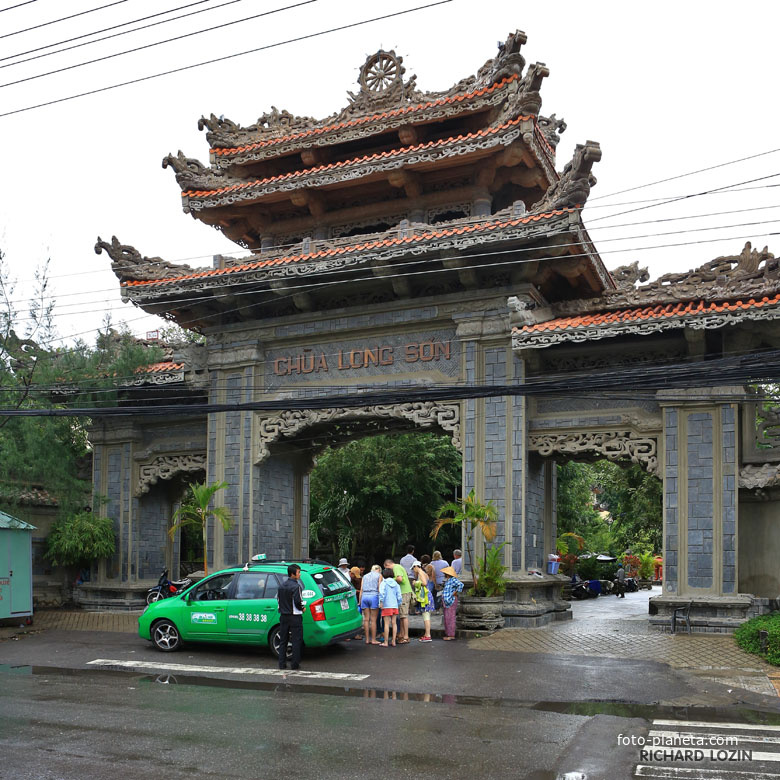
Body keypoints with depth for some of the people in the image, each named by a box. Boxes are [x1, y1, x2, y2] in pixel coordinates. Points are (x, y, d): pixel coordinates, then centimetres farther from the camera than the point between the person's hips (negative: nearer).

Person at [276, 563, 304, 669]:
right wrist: (302, 608, 0)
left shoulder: (281, 586, 7)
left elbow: (278, 599, 11)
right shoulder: (296, 586, -16)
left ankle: (282, 663, 13)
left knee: (283, 640, 13)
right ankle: (295, 664, 2)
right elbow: (298, 602, -19)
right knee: (296, 641, 2)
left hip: (283, 616, 7)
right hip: (295, 616, -7)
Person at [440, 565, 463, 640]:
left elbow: (461, 584, -27)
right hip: (446, 602, 10)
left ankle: (451, 635, -6)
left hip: (451, 601, -10)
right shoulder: (447, 581, 18)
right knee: (446, 618, 12)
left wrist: (456, 592, -19)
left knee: (450, 618, -8)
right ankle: (448, 634, 18)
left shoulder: (453, 580, -12)